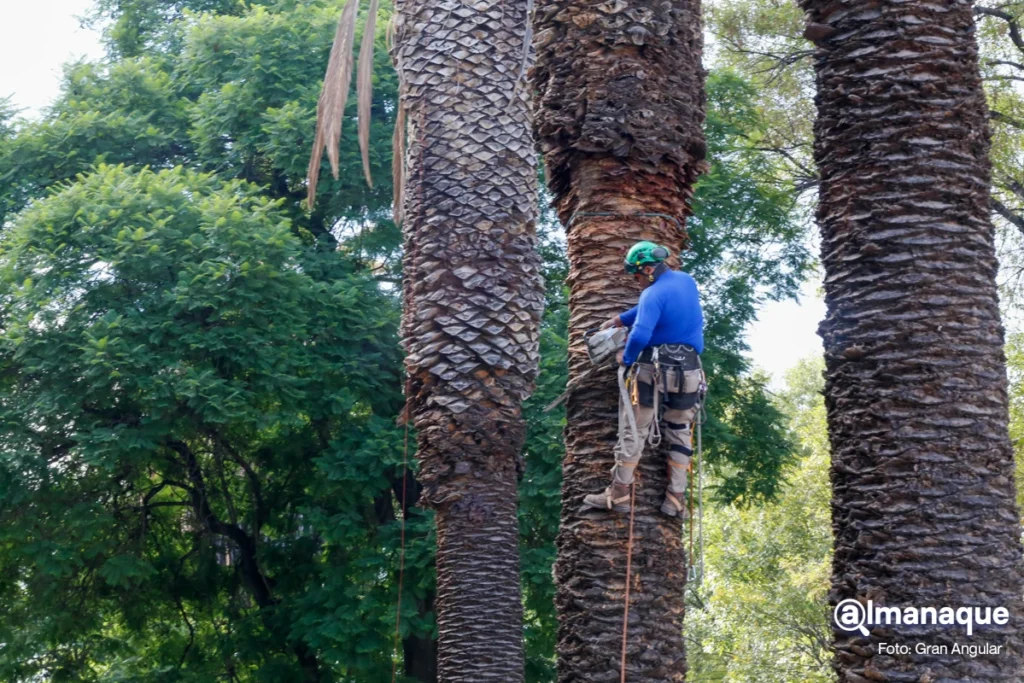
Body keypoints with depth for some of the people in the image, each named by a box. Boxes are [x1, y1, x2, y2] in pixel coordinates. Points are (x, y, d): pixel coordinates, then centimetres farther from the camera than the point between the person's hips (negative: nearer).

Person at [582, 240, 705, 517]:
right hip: (689, 370, 6)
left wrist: (627, 358, -8)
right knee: (681, 434, 13)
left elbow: (640, 335, -26)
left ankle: (619, 493, 3)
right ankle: (676, 498, 10)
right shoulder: (687, 281, 10)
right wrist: (619, 320, 21)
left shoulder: (654, 293, -14)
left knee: (633, 431, 1)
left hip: (653, 369, -6)